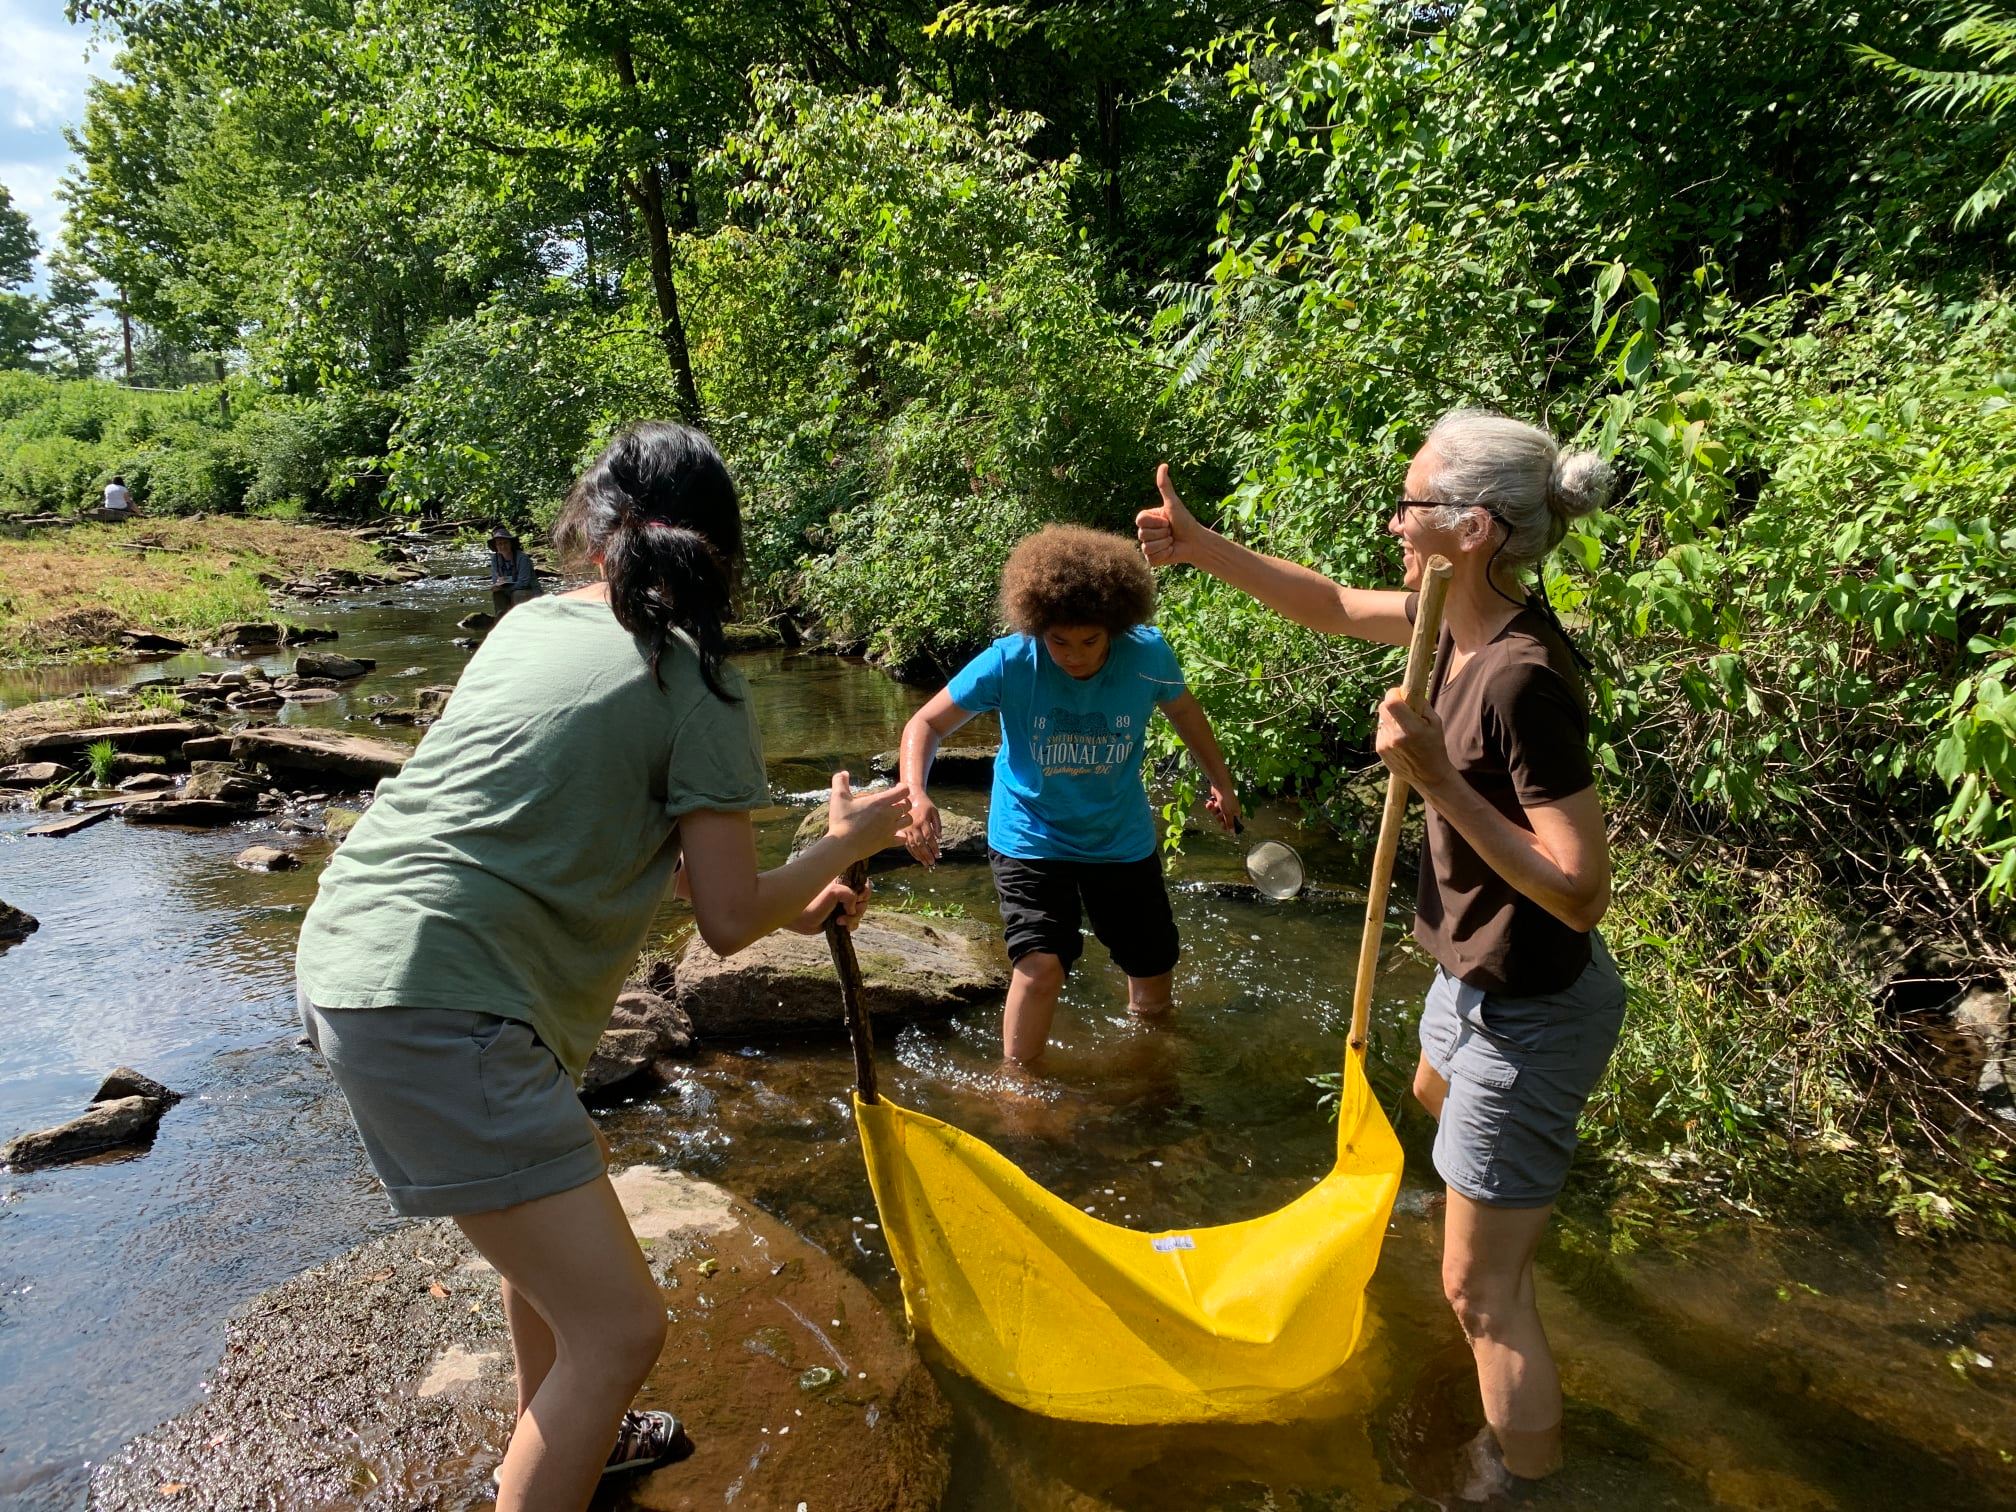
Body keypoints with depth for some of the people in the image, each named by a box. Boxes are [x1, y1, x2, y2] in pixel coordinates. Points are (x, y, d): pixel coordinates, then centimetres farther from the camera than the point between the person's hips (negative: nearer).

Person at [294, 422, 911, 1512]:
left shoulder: (530, 626, 14)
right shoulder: (695, 682, -8)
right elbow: (729, 922, -6)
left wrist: (788, 902, 24)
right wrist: (846, 845, 10)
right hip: (440, 1013, -9)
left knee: (557, 1205, 30)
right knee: (619, 1329, -1)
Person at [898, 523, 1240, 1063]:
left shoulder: (1148, 655, -18)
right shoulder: (1010, 661, -24)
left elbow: (1183, 709, 4)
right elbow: (926, 723, -18)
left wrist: (1220, 780, 14)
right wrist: (915, 796, -36)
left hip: (1122, 837, 3)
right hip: (1030, 835, -3)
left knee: (1154, 968, 15)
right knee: (1041, 964, -21)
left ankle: (1146, 1024, 51)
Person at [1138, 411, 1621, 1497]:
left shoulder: (1522, 678, -33)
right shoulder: (1465, 624, -7)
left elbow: (1580, 893, -31)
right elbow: (1334, 606, 9)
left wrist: (1437, 782, -35)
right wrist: (1203, 547, 2)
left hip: (1528, 1013, -10)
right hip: (1478, 977, 10)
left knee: (1480, 1290, 1)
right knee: (1434, 1096, 41)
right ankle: (1524, 1202, 74)